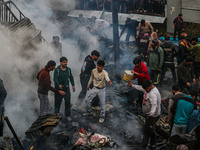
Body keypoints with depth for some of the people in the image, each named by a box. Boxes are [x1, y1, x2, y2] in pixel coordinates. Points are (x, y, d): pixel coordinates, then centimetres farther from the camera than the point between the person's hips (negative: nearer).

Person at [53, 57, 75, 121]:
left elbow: (71, 77, 17)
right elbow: (55, 79, -18)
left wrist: (73, 85, 9)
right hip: (58, 88, -3)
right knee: (57, 102, 3)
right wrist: (59, 85, -35)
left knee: (68, 102, 2)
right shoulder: (57, 70, -9)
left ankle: (67, 115, 14)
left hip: (66, 88, 3)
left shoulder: (68, 69, 5)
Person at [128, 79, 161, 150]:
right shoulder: (148, 89, 4)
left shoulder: (153, 93, -28)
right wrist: (132, 85, 37)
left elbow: (154, 105, -40)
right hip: (148, 114, 10)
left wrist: (151, 113, -55)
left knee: (147, 130, -5)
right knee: (151, 130, 19)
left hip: (152, 116, -10)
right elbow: (140, 88, 25)